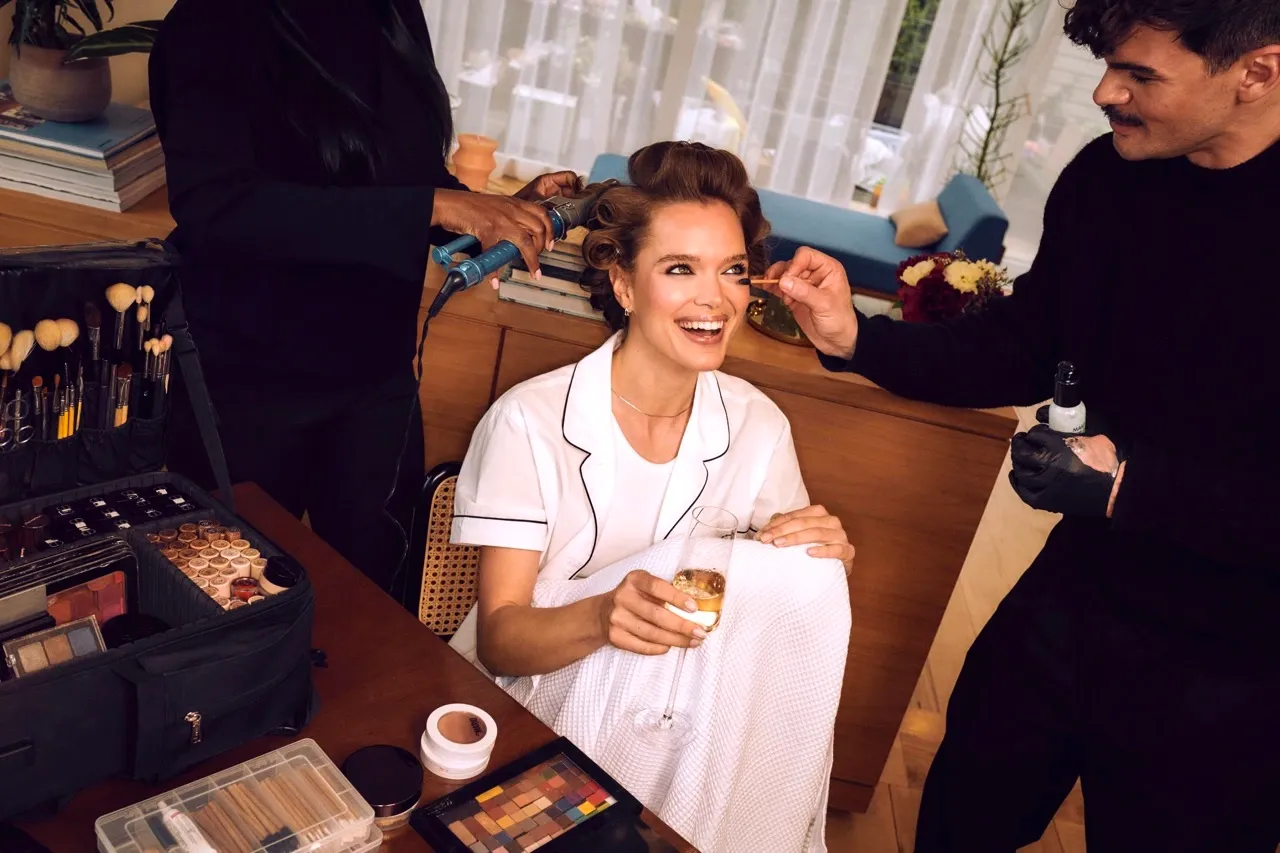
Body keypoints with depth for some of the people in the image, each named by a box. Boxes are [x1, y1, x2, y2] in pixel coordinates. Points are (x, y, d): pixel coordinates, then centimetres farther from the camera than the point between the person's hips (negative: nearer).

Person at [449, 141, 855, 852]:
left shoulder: (758, 426, -4)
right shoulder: (530, 421, -16)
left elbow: (775, 602, 3)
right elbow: (498, 638, -16)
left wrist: (819, 555, -21)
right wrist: (601, 618, -38)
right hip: (536, 707, -5)